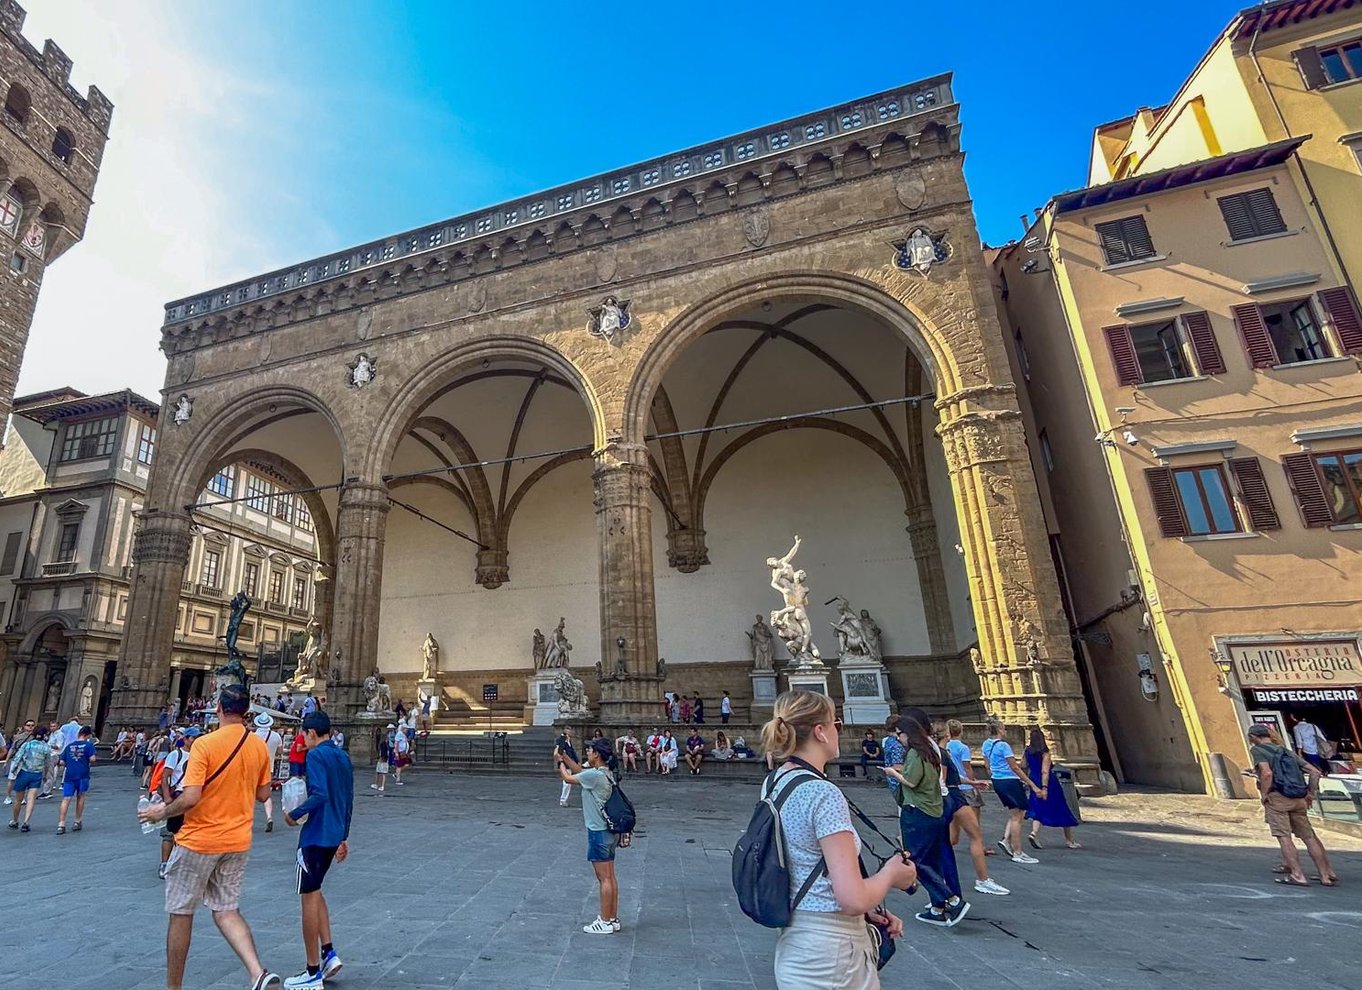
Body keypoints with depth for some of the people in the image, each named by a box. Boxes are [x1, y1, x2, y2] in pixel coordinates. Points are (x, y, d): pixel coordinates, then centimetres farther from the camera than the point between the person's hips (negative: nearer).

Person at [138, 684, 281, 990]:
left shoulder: (205, 744, -17)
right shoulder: (260, 746, 0)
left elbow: (190, 798, -21)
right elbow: (263, 794, 8)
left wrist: (161, 812, -2)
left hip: (199, 841, -5)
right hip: (238, 842, 5)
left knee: (180, 914, 14)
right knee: (226, 911, 13)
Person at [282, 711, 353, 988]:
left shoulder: (316, 755, -13)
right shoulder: (342, 757, 12)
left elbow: (319, 795, -26)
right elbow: (348, 801, 16)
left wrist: (294, 814, -10)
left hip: (315, 836, -8)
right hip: (335, 836, 8)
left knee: (309, 896, 2)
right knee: (314, 891, 21)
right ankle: (329, 953, 18)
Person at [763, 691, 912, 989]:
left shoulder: (773, 784, 2)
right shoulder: (823, 793, -24)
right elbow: (853, 899, -25)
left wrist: (866, 910, 9)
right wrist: (891, 874, -6)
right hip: (829, 956, -8)